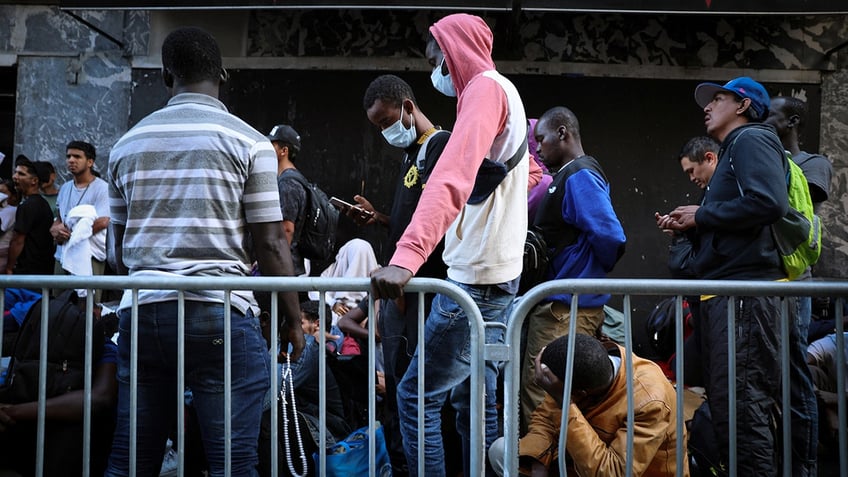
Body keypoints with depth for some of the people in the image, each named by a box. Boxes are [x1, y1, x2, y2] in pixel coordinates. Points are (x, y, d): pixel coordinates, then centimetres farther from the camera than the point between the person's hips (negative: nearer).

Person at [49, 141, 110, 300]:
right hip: (63, 256, 7)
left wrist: (68, 234, -8)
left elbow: (103, 222, -14)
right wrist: (55, 228, -3)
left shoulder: (101, 188, -5)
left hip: (88, 256, -7)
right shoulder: (65, 188, 18)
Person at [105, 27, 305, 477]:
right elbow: (270, 244, -4)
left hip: (140, 312, 5)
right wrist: (292, 319, 6)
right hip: (219, 313, -4)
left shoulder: (127, 144, 12)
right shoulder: (246, 141, -2)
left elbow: (119, 248, 18)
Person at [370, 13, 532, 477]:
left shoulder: (486, 87, -12)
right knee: (475, 402, 13)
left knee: (416, 397, -4)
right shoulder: (503, 93, 18)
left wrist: (406, 257, -38)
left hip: (476, 279, -10)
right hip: (492, 277, 10)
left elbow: (452, 178, -28)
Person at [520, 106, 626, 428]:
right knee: (534, 390, 14)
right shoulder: (564, 176, 18)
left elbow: (610, 237, -22)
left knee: (541, 398, -8)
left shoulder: (580, 176, -13)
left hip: (565, 309, -10)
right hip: (556, 305, 10)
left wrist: (594, 272, -6)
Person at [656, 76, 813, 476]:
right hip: (730, 293, 11)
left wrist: (701, 215, -11)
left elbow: (769, 202, -22)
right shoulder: (734, 149, 26)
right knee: (728, 401, 13)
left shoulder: (751, 139, -4)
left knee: (740, 405, -12)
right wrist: (686, 226, 12)